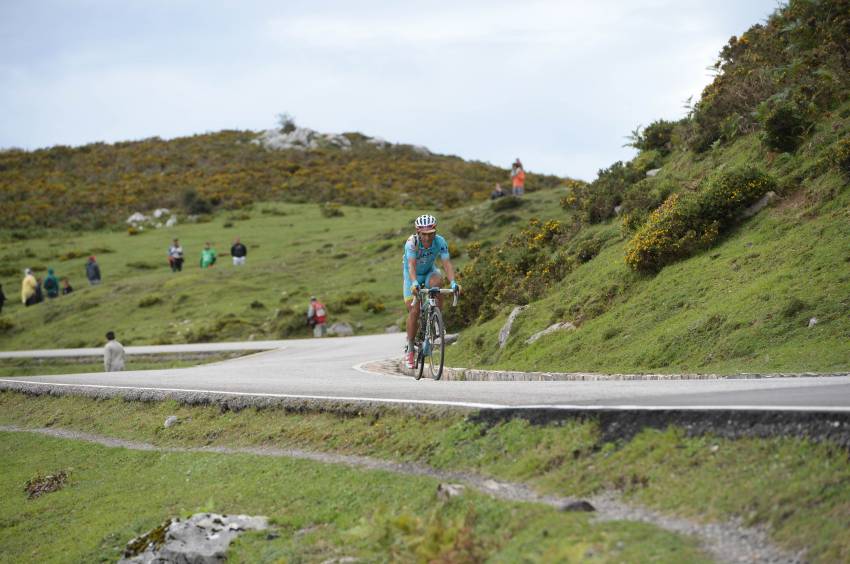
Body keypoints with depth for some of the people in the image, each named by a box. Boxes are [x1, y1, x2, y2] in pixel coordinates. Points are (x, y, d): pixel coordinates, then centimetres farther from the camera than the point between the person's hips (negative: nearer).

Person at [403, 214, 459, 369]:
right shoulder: (412, 243, -30)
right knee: (414, 311, -11)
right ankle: (410, 349, 4)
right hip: (412, 276, -1)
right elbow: (412, 265, -42)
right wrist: (414, 283, -59)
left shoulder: (440, 242, -24)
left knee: (437, 281, -34)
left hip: (429, 272, 1)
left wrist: (453, 282, -47)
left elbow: (447, 263, -31)